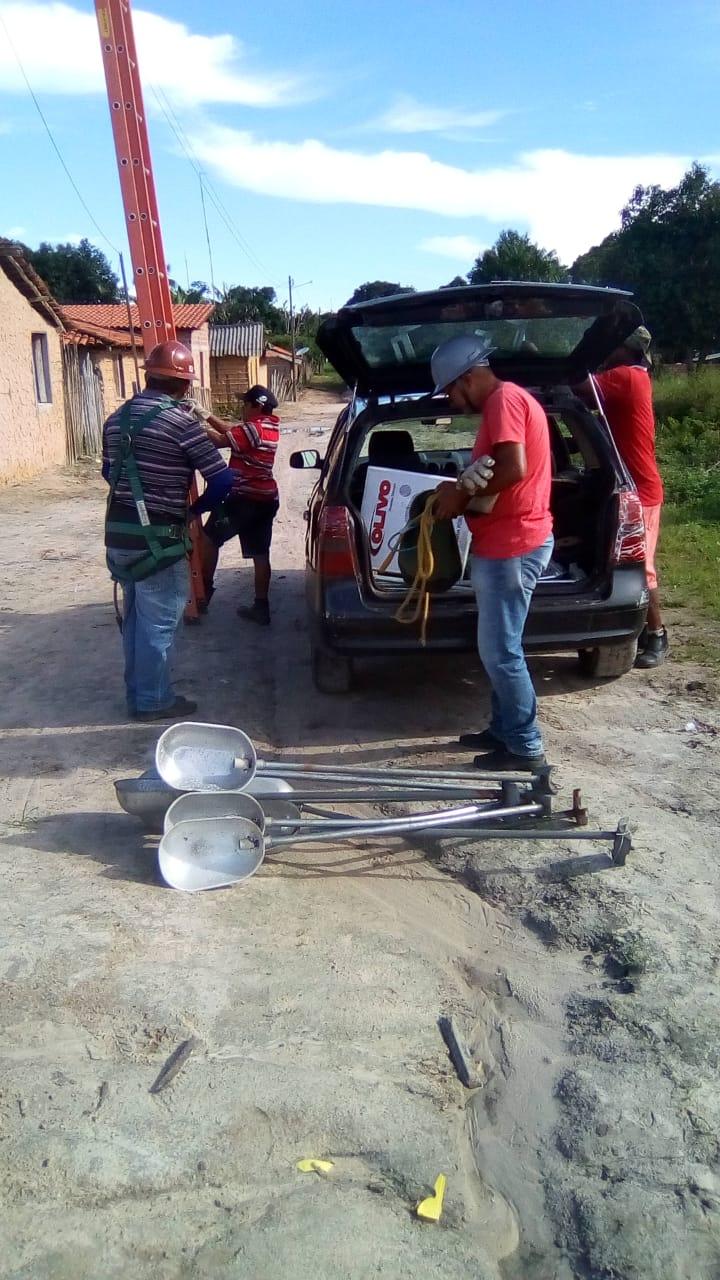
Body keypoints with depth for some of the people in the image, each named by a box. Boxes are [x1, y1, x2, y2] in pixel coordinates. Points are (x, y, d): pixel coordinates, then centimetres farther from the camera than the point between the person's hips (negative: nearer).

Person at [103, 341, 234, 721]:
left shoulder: (118, 417, 9)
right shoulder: (180, 420, -14)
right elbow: (222, 479, -12)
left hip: (118, 533, 8)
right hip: (156, 539, -8)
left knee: (135, 617, 19)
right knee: (159, 621, 4)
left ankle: (136, 693, 30)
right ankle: (152, 700, 14)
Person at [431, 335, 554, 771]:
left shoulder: (505, 399, -13)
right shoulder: (508, 400, 19)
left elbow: (514, 469, -25)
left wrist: (463, 495, -13)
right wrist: (464, 491, 4)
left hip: (511, 548, -11)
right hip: (506, 544, 11)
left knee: (500, 652, -4)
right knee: (500, 648, 17)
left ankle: (526, 746, 6)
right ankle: (504, 730, 27)